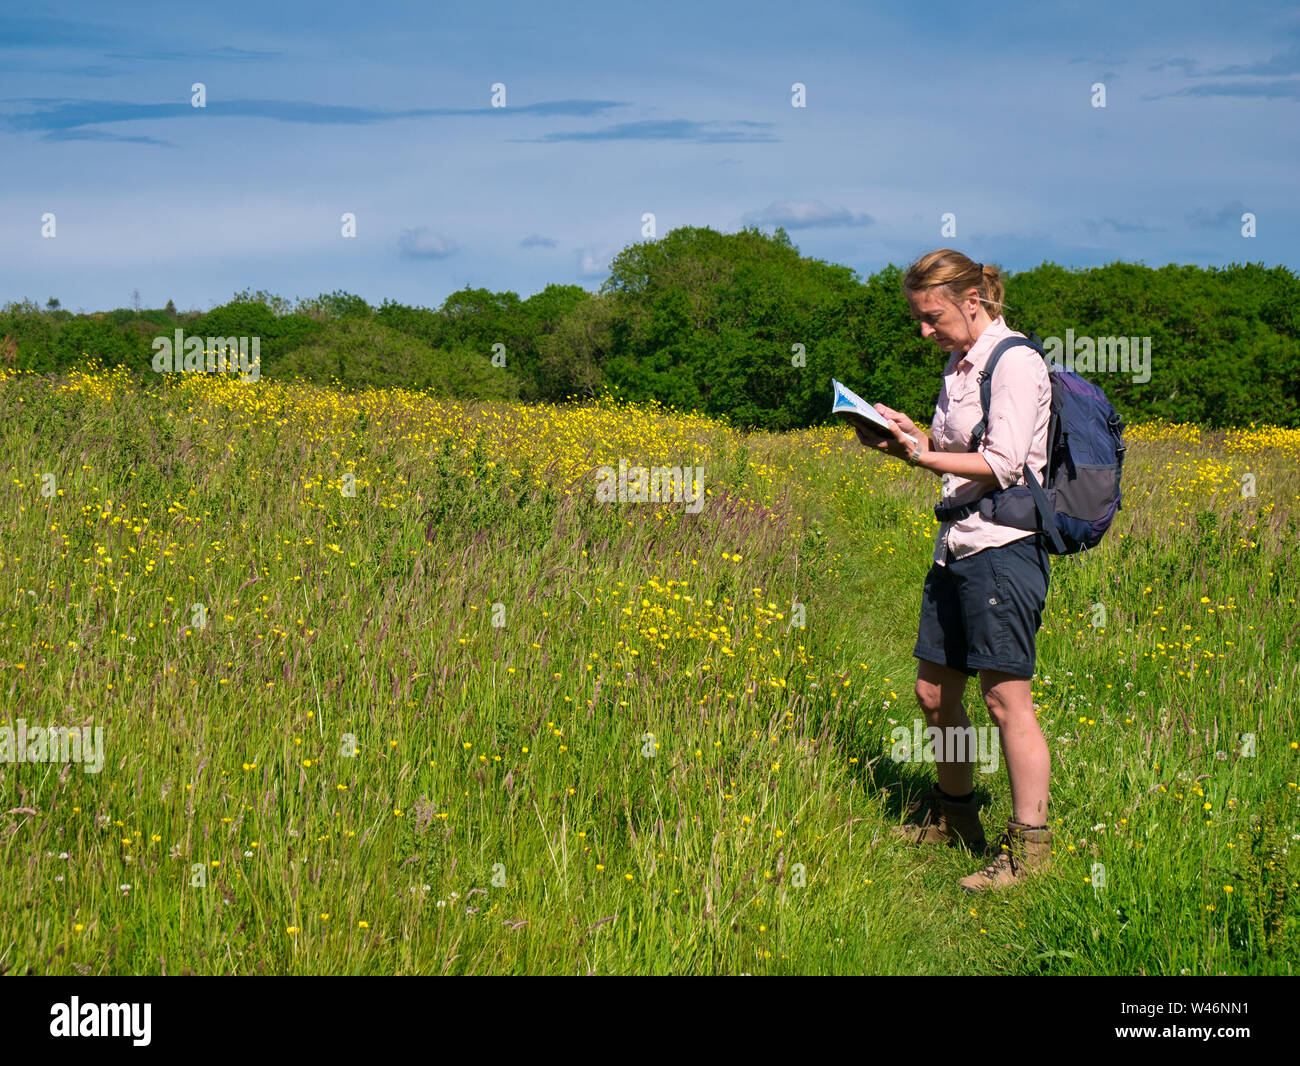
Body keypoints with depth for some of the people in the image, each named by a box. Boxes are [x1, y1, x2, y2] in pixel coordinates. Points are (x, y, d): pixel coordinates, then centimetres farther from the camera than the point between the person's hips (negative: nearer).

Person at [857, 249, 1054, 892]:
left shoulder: (1013, 361, -12)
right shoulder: (960, 365, 16)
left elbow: (1001, 467, -17)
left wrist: (917, 455, -17)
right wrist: (910, 435, 1)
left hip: (1006, 544, -9)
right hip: (957, 543, 9)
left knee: (1005, 697, -6)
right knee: (933, 692, 14)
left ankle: (1029, 845, 1)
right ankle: (953, 815, 31)